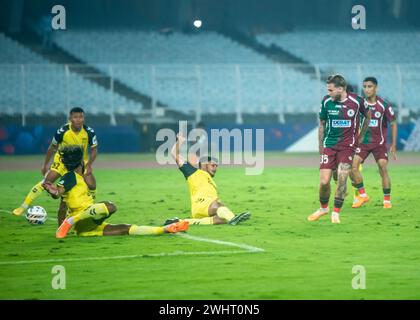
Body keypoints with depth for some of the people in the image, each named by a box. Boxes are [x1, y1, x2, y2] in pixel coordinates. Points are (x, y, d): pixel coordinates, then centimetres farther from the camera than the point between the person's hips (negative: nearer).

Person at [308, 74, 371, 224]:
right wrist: (320, 147, 12)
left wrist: (360, 136, 16)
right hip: (329, 144, 2)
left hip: (348, 145, -1)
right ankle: (323, 207, 21)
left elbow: (368, 116, 13)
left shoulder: (357, 101, -8)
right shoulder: (326, 101, -3)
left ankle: (336, 213, 0)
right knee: (324, 181, -6)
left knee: (342, 177, -15)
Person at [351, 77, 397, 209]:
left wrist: (393, 145, -3)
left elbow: (393, 124, 0)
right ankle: (362, 195, 0)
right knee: (352, 166, -15)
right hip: (362, 142, 2)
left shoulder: (384, 105, -9)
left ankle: (387, 200, 3)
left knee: (383, 169, -10)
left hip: (379, 142, -2)